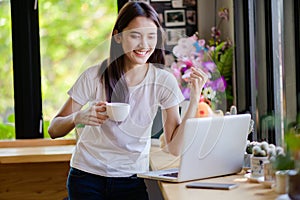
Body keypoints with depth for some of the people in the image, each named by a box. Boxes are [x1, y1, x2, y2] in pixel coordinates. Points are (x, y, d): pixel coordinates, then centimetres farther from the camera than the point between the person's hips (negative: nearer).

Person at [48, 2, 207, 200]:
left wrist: (195, 98, -18)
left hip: (132, 180, 1)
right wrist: (78, 118, -28)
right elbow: (53, 130, -8)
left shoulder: (163, 81, -8)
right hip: (88, 175, -1)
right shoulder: (95, 76, -11)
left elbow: (175, 148, -11)